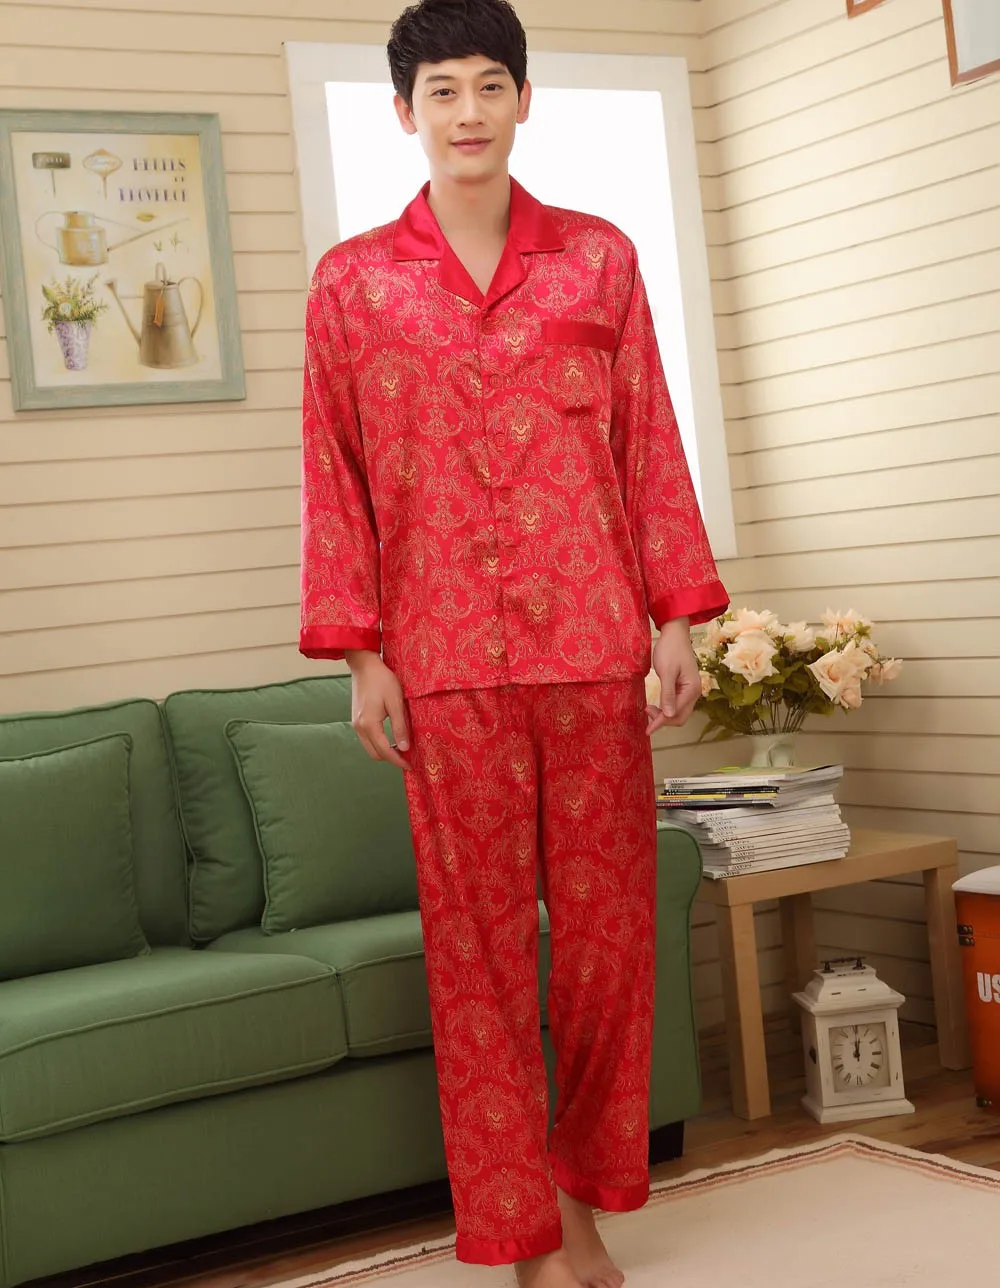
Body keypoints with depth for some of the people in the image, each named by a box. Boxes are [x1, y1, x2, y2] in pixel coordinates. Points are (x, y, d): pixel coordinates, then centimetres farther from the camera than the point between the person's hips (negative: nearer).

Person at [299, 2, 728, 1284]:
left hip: (592, 646, 1)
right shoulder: (352, 283, 5)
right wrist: (361, 655, -2)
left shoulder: (600, 258, 8)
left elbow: (650, 448, 7)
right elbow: (334, 479, 4)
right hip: (446, 660, -1)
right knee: (479, 940, 3)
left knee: (607, 926, 6)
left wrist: (677, 620, 2)